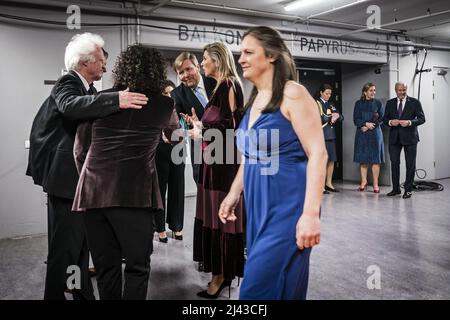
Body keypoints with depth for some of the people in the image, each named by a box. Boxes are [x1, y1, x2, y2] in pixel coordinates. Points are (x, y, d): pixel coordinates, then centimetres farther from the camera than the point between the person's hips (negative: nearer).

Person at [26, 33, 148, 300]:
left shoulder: (86, 88, 14)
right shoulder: (67, 83, -13)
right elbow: (71, 106, -36)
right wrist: (115, 100, -46)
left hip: (80, 177, 9)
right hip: (65, 177, -9)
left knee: (80, 242, 17)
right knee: (65, 245, -2)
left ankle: (83, 293, 30)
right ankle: (55, 294, 11)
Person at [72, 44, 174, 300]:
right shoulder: (164, 105, 4)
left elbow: (80, 149, 10)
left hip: (93, 192, 3)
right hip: (133, 194, -3)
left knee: (106, 266, 13)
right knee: (137, 266, 8)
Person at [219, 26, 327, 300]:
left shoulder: (292, 94, -12)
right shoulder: (255, 100, 12)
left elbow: (318, 154, -18)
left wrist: (310, 213, -23)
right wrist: (234, 193, 18)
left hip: (288, 206, -8)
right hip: (259, 205, 8)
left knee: (260, 288, -5)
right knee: (270, 283, 16)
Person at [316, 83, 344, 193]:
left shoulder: (330, 104, 20)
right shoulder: (317, 103, -2)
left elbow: (341, 117, 14)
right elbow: (320, 118, -15)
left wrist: (336, 116, -7)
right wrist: (332, 116, -7)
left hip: (331, 135, 7)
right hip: (321, 134, -7)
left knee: (331, 159, 7)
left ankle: (329, 183, 16)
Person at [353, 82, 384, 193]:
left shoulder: (378, 103, 7)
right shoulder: (359, 103, 7)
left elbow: (381, 119, 1)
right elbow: (355, 120, 1)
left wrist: (368, 127, -9)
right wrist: (366, 123, -15)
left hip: (375, 134, -1)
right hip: (362, 134, 1)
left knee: (375, 159, -4)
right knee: (363, 159, 2)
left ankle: (375, 184, -1)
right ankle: (363, 182, 12)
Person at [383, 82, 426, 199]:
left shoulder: (415, 102, 1)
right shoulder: (390, 103, 10)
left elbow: (422, 118, -2)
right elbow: (385, 119, 11)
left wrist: (409, 122, -19)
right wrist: (390, 122, -11)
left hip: (409, 137, -2)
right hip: (394, 138, 3)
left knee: (410, 165, 2)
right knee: (394, 163, 5)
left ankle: (408, 189, 11)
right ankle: (396, 188, 16)